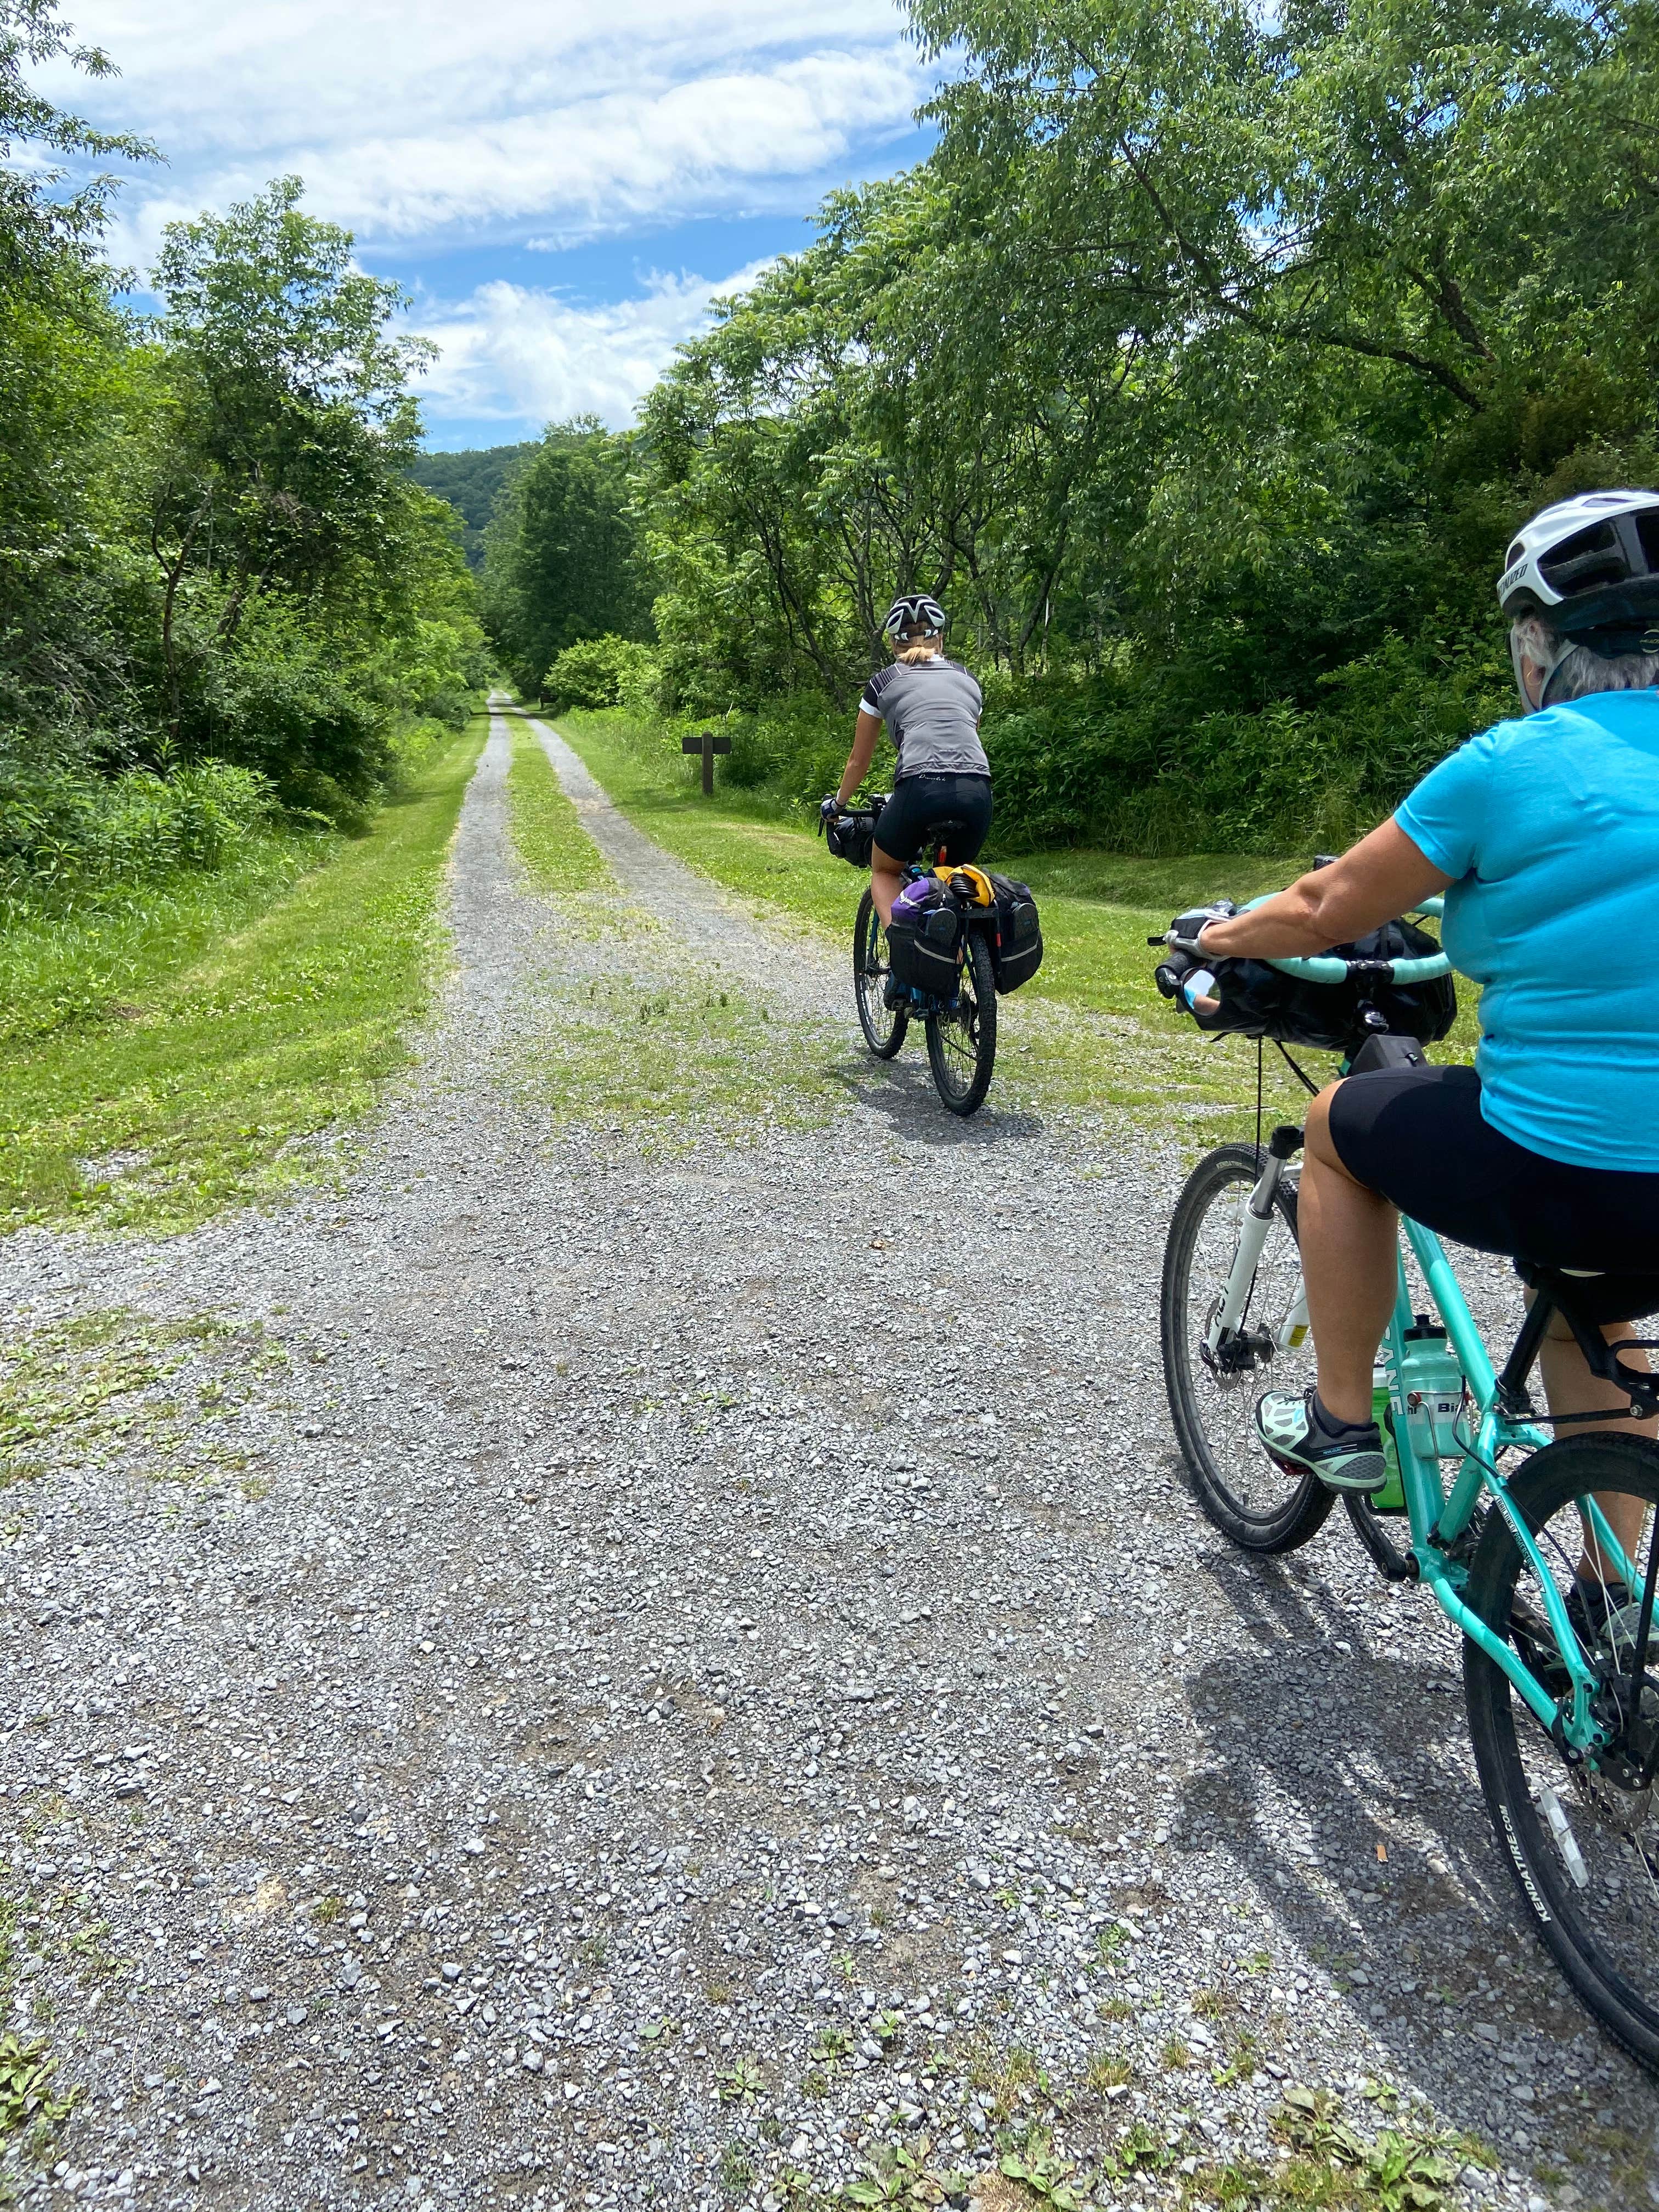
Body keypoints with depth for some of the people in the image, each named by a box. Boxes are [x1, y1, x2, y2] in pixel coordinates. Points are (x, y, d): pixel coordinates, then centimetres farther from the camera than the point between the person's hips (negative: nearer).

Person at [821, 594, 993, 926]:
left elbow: (859, 761, 27)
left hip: (921, 788, -3)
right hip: (977, 792, 3)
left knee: (884, 871, 23)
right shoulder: (966, 679, 27)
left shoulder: (884, 682, 19)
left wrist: (838, 802, 44)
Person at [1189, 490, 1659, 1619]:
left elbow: (1326, 911, -1)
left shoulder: (1509, 765, -10)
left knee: (1339, 1124, 19)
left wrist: (1220, 936, 18)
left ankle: (1342, 1422, 26)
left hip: (1561, 1177, -7)